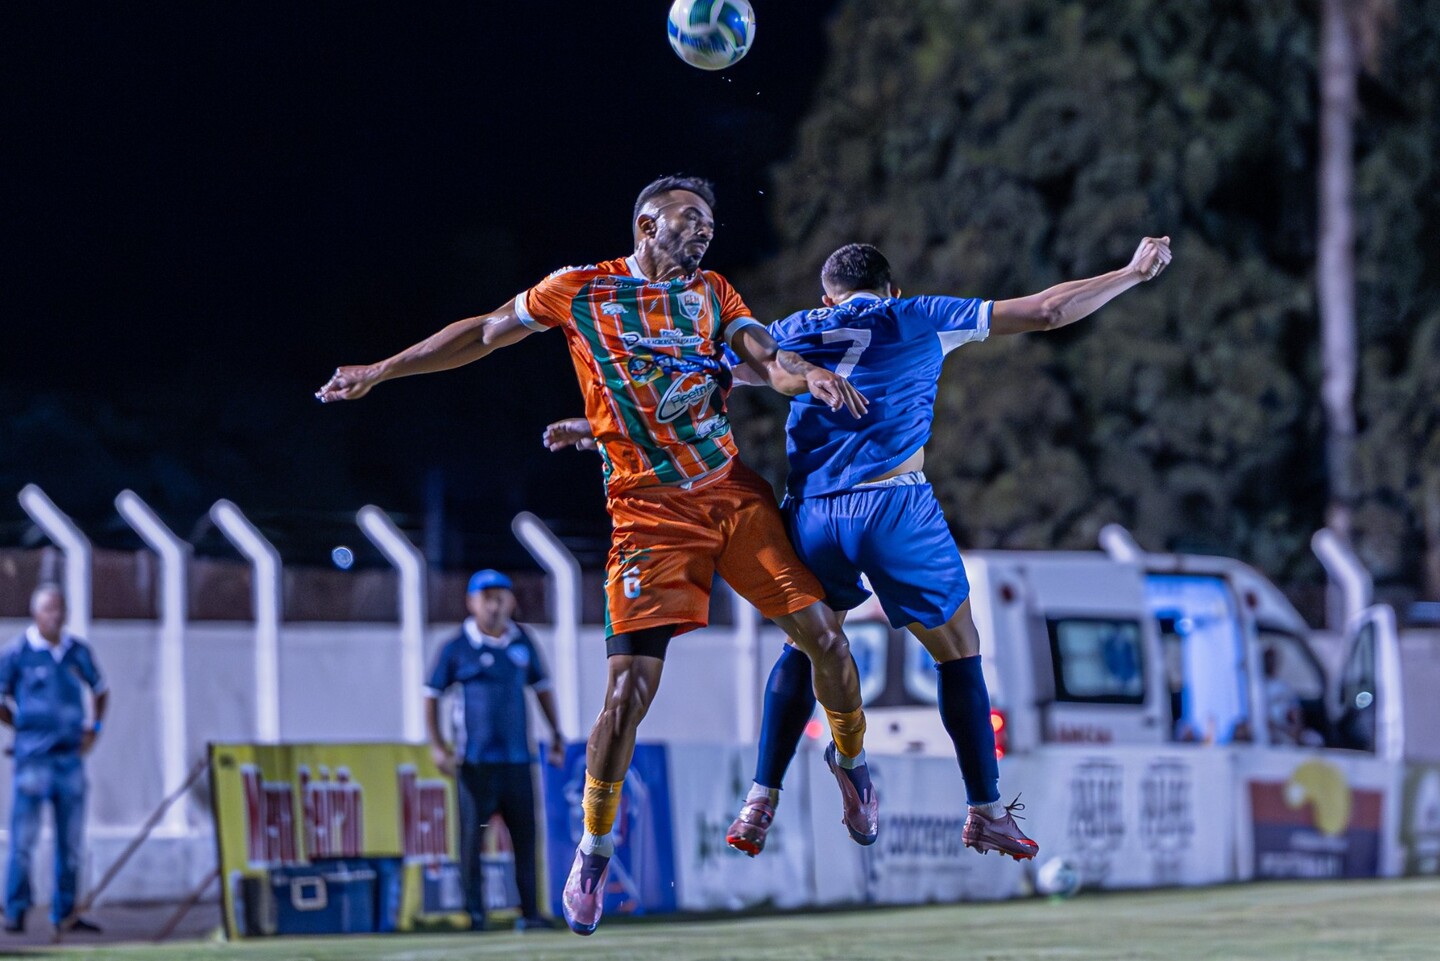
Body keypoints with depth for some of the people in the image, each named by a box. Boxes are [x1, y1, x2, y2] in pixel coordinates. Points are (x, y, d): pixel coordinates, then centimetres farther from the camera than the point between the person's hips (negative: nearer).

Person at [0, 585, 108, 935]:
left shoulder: (78, 652, 8)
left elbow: (100, 690, 24)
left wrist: (94, 728, 12)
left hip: (71, 756, 5)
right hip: (33, 757, -4)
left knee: (71, 840, 7)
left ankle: (65, 912, 14)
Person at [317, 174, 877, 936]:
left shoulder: (712, 293, 12)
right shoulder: (579, 291, 4)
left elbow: (768, 361, 1)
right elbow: (484, 334, 15)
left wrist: (808, 377, -23)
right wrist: (380, 371, 16)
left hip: (734, 493, 3)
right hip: (649, 510, -3)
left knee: (822, 635, -3)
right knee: (630, 688, -12)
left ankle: (851, 759, 27)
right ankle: (593, 850, 5)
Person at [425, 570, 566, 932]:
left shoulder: (522, 642, 10)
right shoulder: (457, 648, -1)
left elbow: (541, 686, 21)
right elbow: (432, 694, 4)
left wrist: (556, 733, 14)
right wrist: (437, 746, -4)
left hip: (517, 758, 4)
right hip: (477, 762, -4)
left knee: (525, 835, 3)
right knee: (472, 836, -5)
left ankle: (530, 912, 7)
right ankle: (474, 912, 0)